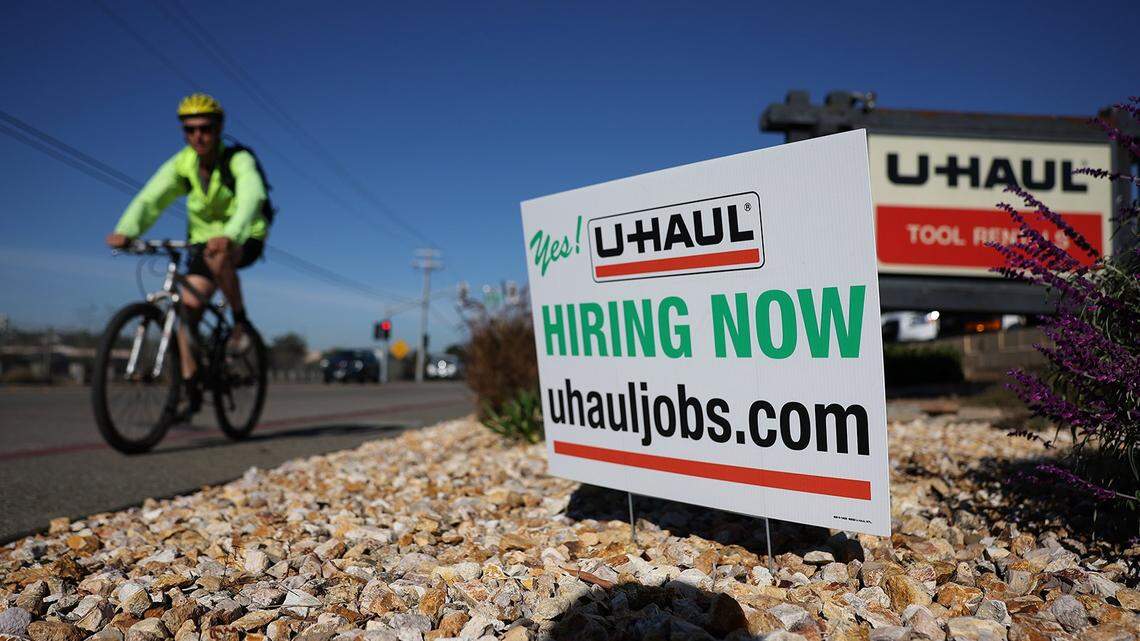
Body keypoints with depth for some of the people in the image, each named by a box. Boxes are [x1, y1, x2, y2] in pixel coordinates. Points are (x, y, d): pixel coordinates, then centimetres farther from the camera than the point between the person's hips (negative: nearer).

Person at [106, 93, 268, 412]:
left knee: (217, 253, -38)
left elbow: (251, 197, -40)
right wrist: (125, 231, -39)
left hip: (244, 240, -4)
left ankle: (240, 321, -18)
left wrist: (229, 234, -58)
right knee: (188, 307, -9)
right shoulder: (181, 164, -8)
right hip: (203, 239, 5)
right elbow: (149, 199, -20)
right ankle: (191, 389, 2)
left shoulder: (239, 160, -20)